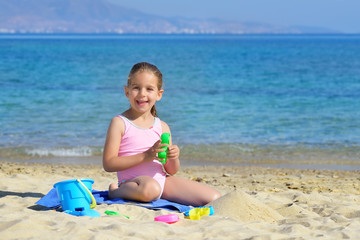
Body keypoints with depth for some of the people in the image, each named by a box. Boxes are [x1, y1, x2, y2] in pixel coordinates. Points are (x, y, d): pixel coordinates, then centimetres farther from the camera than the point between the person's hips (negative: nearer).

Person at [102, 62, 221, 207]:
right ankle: (115, 191, -11)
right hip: (133, 181, -5)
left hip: (162, 180, 5)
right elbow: (108, 164, -13)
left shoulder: (162, 127, 11)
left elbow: (171, 171, 13)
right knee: (150, 188, -43)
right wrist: (145, 156, -20)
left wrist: (173, 158, -11)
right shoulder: (120, 123, -4)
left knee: (214, 198, -5)